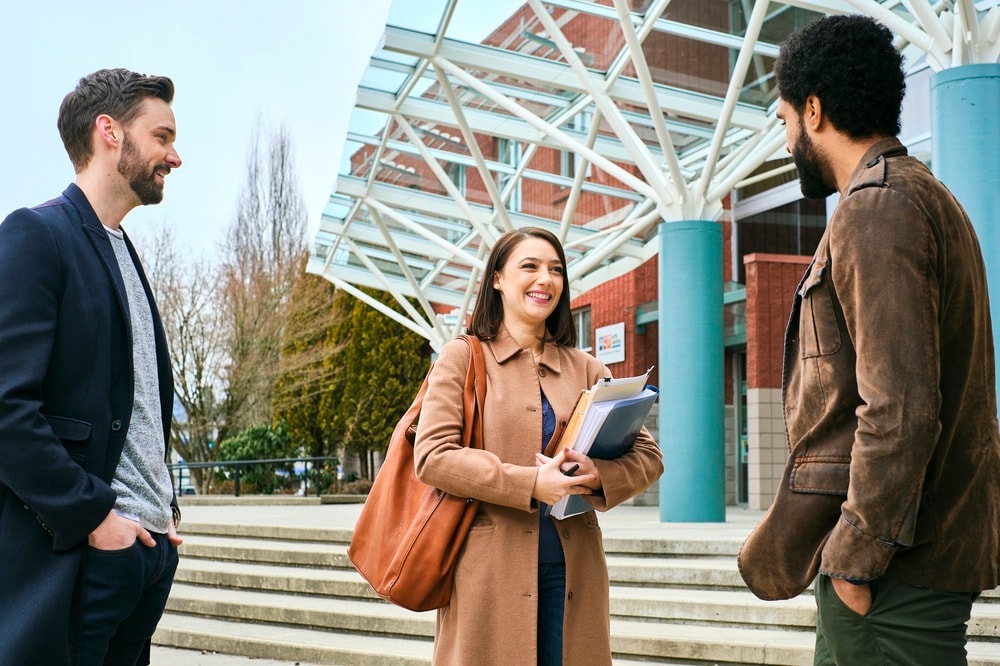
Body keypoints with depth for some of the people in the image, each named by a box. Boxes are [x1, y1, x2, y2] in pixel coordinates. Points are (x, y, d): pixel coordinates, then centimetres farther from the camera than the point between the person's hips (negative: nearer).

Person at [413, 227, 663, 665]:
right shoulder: (463, 358, 4)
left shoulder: (585, 368, 15)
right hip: (491, 570, -3)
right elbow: (432, 456, -8)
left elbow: (648, 455, 9)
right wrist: (530, 484, -18)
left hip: (570, 570, 3)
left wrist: (599, 476, -13)